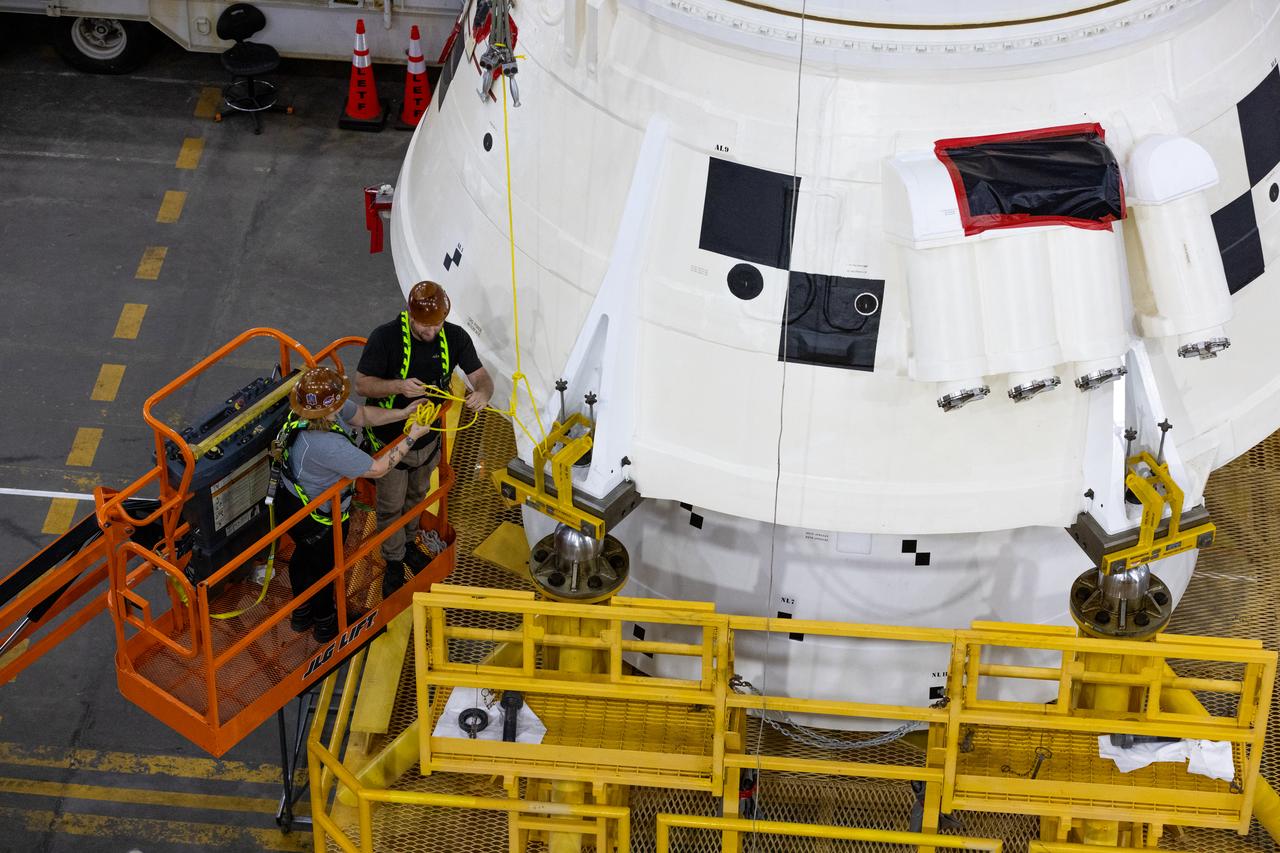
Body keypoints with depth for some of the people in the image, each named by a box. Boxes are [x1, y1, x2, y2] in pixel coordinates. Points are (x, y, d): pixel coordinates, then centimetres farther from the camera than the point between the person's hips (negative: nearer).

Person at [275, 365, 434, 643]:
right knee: (323, 566, 21)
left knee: (303, 555, 31)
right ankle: (325, 624, 49)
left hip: (291, 501, 8)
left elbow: (362, 415, -3)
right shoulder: (326, 444, -44)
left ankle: (301, 613, 58)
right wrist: (411, 438, -26)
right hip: (316, 520, -8)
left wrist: (402, 413, -12)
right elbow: (377, 469, -33)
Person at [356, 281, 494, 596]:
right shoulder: (384, 338, -28)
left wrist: (482, 392, -36)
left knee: (417, 496, 28)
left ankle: (409, 544, 54)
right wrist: (398, 386, -39)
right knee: (391, 505, 14)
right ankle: (393, 562, 36)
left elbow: (480, 376, -11)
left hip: (428, 437, 4)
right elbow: (361, 383, -21)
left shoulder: (455, 337, -17)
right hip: (390, 440, -4)